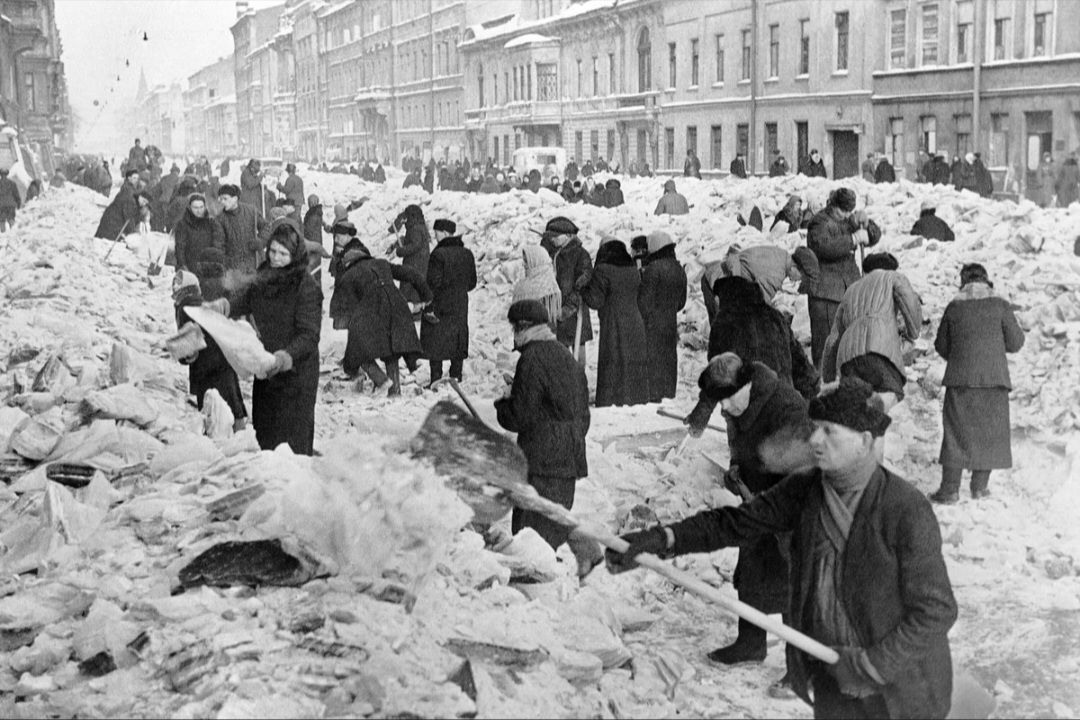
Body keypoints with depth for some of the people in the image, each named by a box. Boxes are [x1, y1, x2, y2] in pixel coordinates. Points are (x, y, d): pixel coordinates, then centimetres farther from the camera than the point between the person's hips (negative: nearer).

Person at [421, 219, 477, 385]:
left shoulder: (438, 254, -14)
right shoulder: (467, 254, 6)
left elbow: (433, 282, -17)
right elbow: (472, 282, 12)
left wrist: (429, 307, -14)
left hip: (439, 307, -6)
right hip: (460, 308, 6)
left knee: (435, 346, 1)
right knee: (458, 345, 12)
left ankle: (436, 380, -1)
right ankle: (456, 378, 14)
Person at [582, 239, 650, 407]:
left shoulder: (602, 271, -12)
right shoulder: (634, 270, 6)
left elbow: (595, 301, -13)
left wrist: (583, 290, 4)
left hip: (613, 326, -6)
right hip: (635, 324, 6)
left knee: (612, 368, -1)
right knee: (635, 365, 13)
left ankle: (610, 403, 0)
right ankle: (637, 401, 19)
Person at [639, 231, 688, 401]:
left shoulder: (653, 268, -14)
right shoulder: (679, 270, 9)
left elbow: (645, 298, -14)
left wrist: (640, 320, -4)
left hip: (652, 323, -7)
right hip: (671, 323, 7)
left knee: (652, 359, -5)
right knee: (669, 358, 13)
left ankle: (653, 395, -6)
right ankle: (668, 392, 18)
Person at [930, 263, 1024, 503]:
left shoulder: (954, 307, 3)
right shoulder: (999, 305, -1)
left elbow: (941, 346, 9)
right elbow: (1016, 342, 1)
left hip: (960, 378, 1)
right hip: (993, 377, -1)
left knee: (957, 430, 3)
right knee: (990, 430, 10)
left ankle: (950, 488, -1)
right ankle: (980, 486, 10)